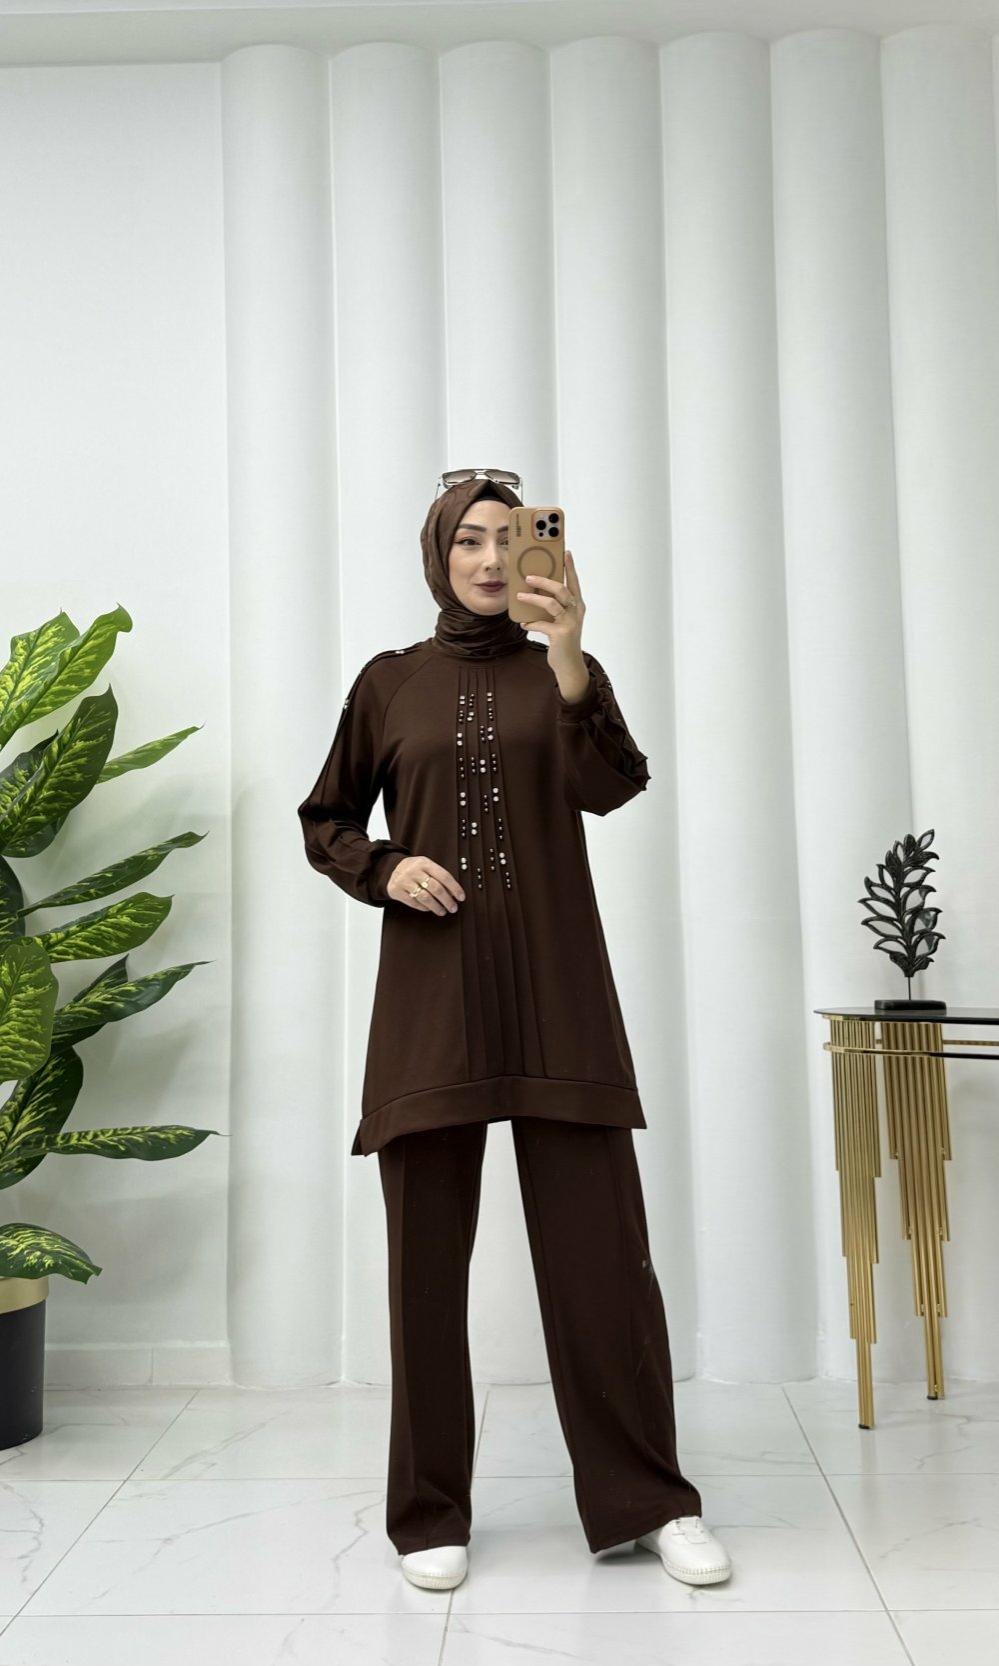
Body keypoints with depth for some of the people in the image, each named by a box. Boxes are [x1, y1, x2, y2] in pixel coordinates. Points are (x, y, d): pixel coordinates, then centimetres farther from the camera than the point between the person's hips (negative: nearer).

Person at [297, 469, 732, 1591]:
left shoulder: (561, 673, 9)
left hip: (555, 993, 0)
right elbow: (325, 820, 15)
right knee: (427, 1254, 5)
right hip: (430, 996, 1)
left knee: (600, 1244, -1)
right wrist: (385, 869, -5)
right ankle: (430, 1512, 19)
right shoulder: (391, 681, 10)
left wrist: (571, 658, -23)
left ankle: (645, 1498, 15)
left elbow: (613, 787, -10)